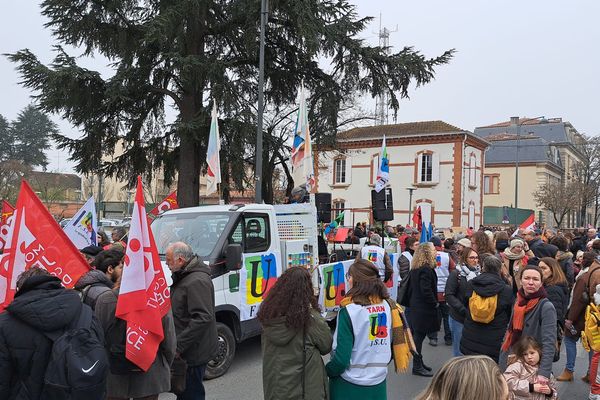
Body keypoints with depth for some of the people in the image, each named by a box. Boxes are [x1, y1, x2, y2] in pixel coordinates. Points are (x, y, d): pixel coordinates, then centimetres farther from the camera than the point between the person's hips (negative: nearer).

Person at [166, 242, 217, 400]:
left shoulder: (197, 281, -23)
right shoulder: (183, 277, 11)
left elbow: (202, 319, -29)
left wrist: (178, 345, -26)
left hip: (194, 351, -10)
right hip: (186, 349, 10)